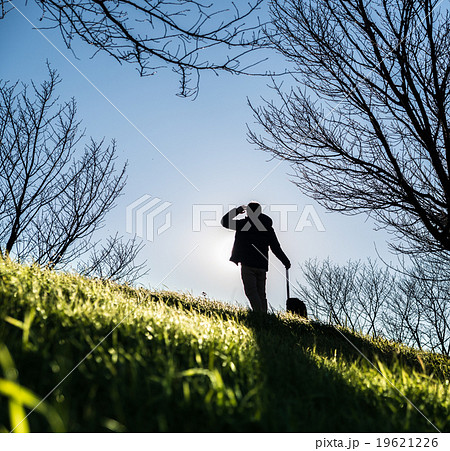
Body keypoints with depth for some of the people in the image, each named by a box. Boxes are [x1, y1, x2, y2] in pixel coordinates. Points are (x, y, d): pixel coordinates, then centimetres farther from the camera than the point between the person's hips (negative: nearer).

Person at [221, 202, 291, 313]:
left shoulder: (244, 223, 0)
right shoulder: (268, 227, 13)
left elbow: (225, 222, 10)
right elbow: (276, 248, 13)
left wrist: (236, 211, 21)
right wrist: (286, 262, 23)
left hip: (248, 264, -5)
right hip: (262, 265, 5)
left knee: (251, 292, -9)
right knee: (261, 294, 10)